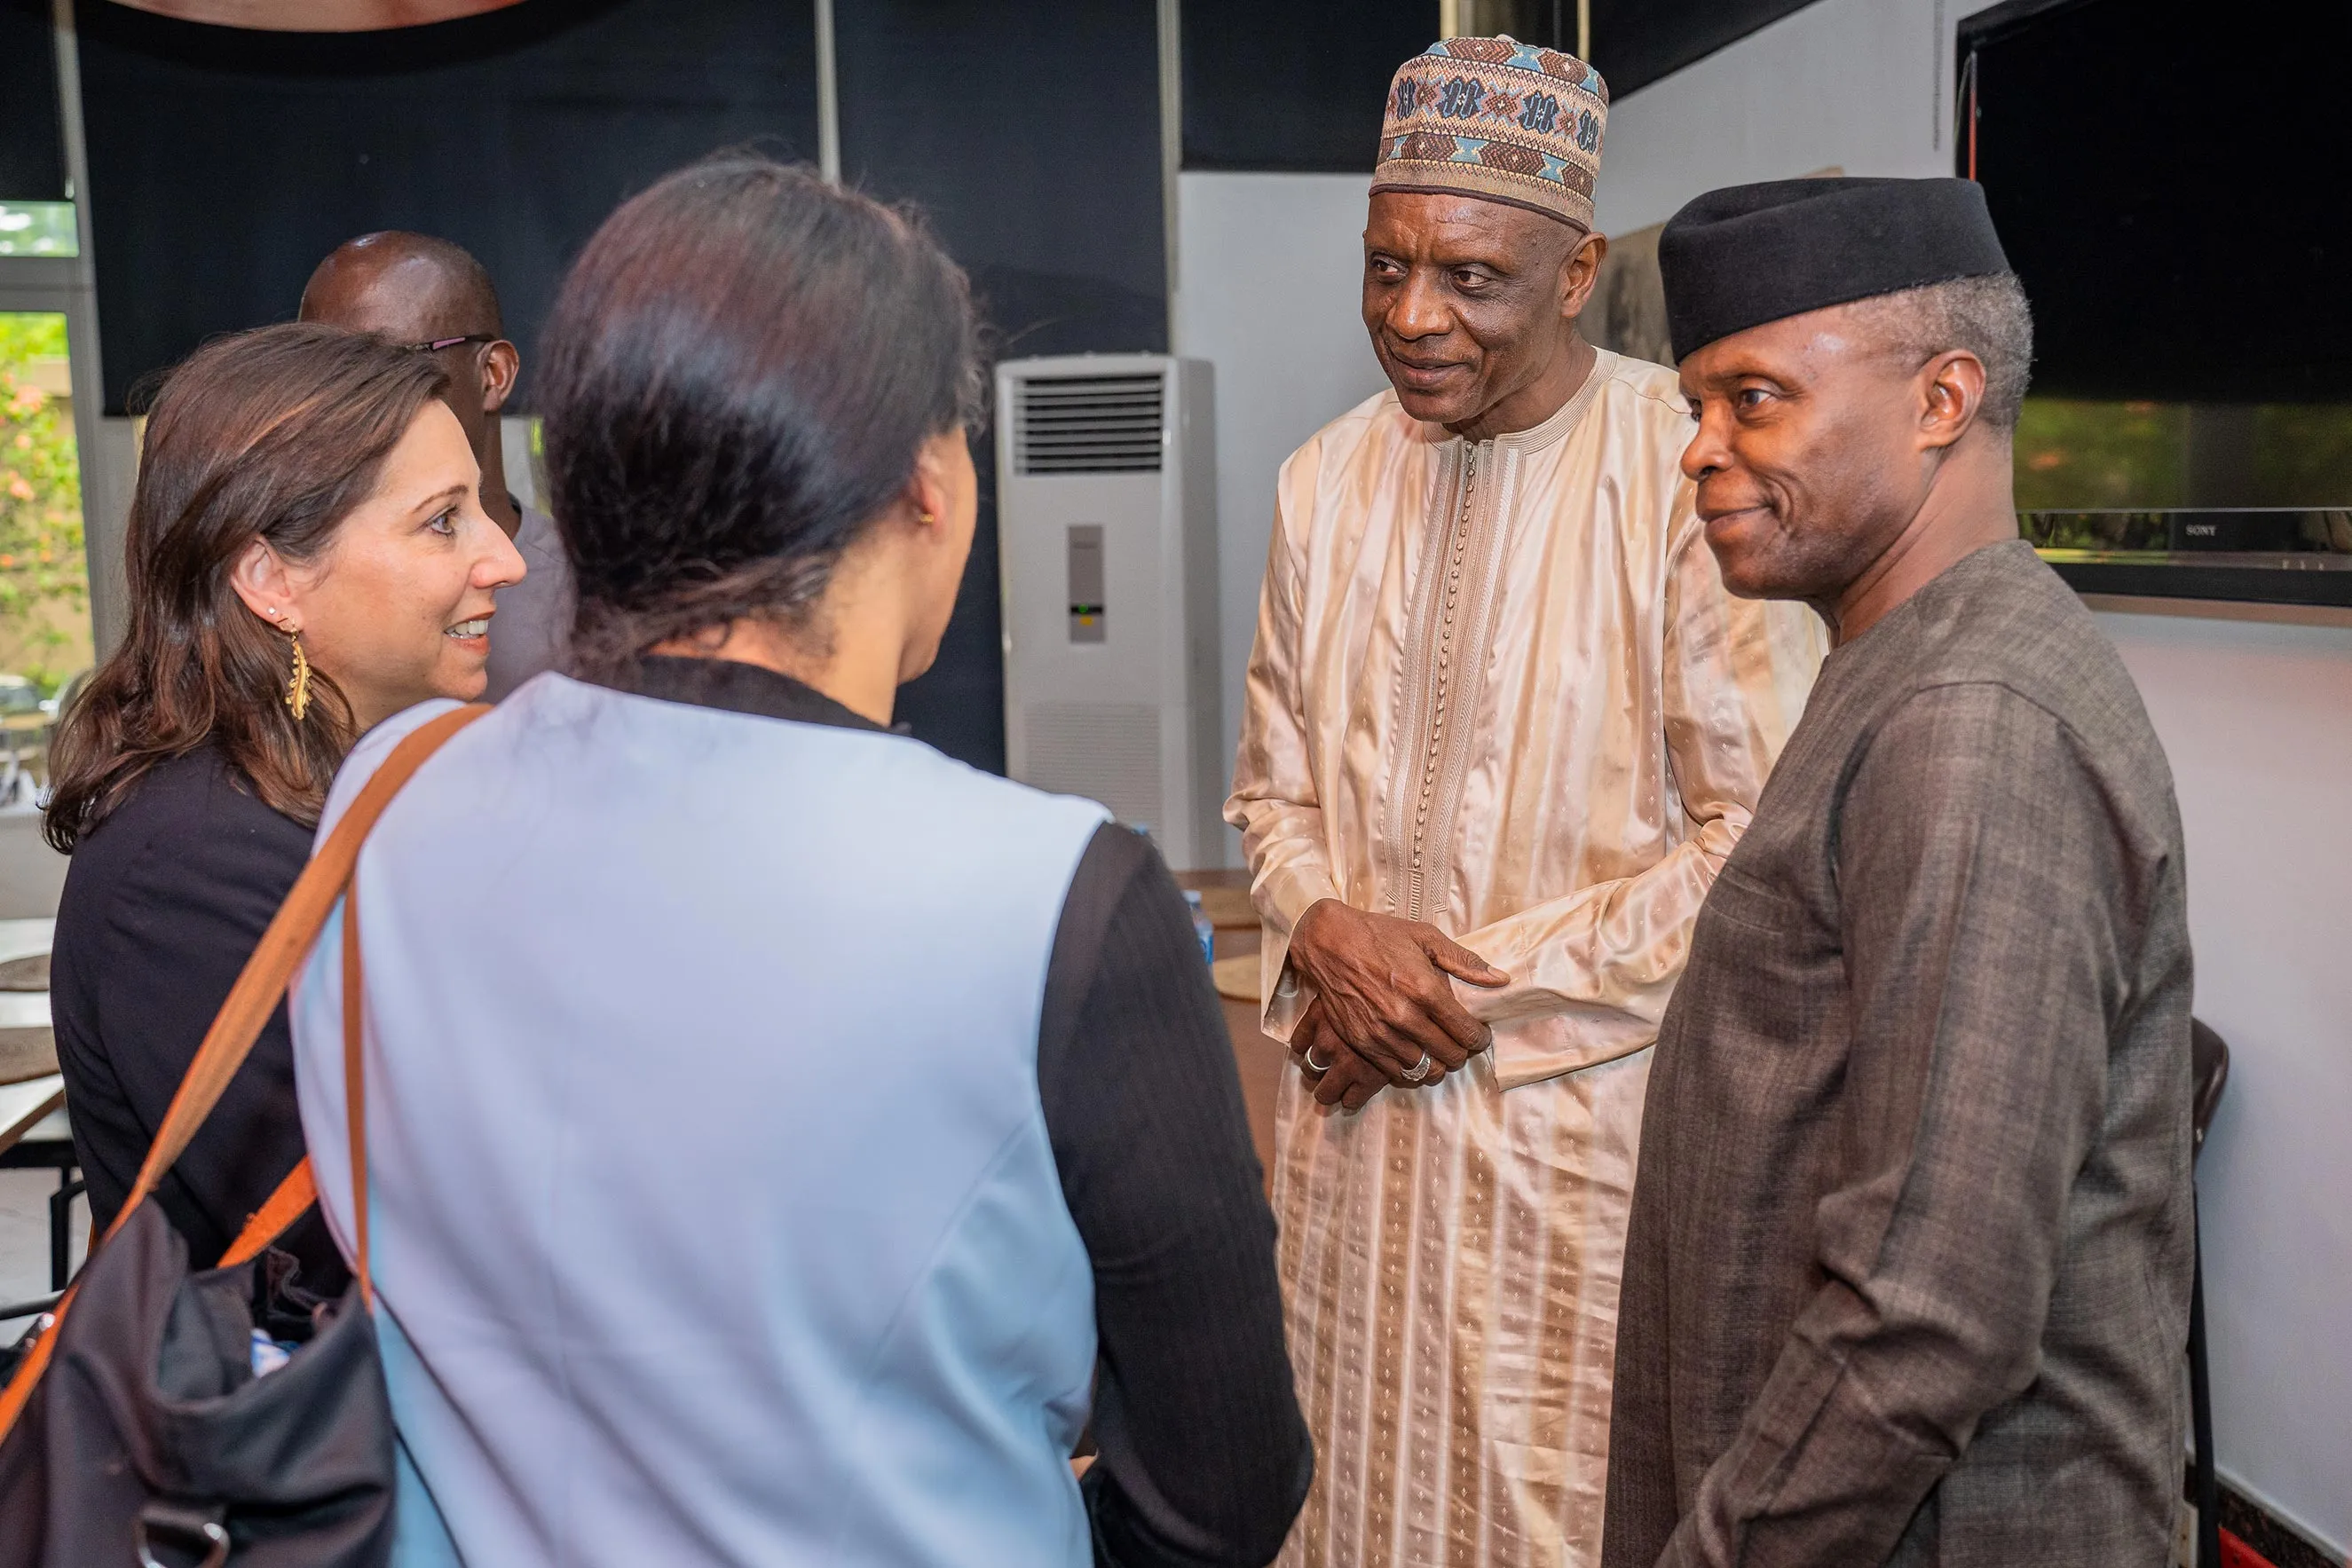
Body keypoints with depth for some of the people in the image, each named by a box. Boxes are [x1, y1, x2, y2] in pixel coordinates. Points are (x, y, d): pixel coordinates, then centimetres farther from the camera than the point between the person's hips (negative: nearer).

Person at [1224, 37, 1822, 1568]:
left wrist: (1487, 988, -13)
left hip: (1587, 1108, -4)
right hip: (1358, 1100, 5)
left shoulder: (1690, 471, -13)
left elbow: (1759, 833, -13)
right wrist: (1324, 929, -8)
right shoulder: (1328, 480, 5)